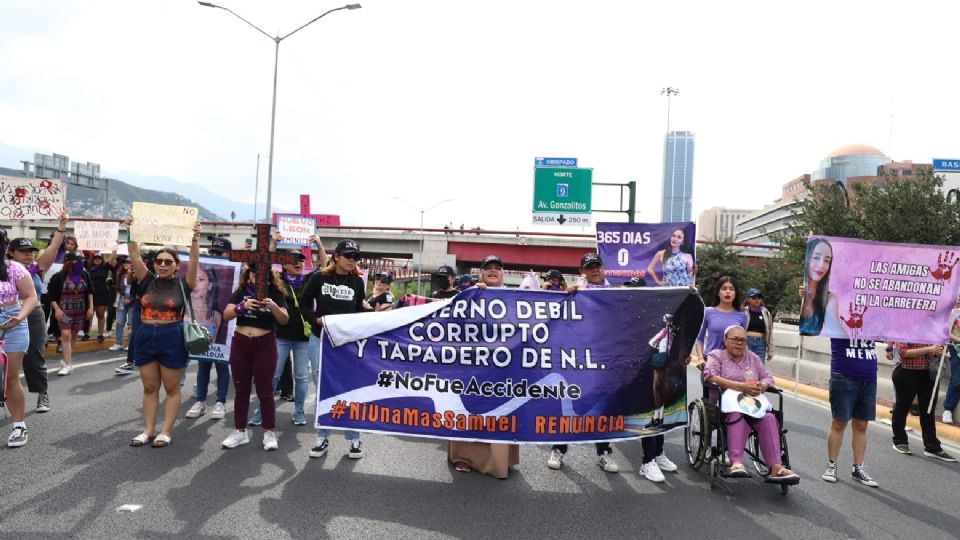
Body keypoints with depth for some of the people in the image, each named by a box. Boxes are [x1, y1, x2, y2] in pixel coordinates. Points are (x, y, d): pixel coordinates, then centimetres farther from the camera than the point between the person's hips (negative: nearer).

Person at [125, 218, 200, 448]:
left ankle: (166, 431, 13)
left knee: (172, 388, 5)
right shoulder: (148, 281, 5)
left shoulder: (183, 284, -3)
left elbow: (194, 261, -15)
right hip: (145, 338, 4)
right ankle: (148, 430, 20)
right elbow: (135, 256, -1)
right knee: (149, 388, 12)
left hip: (172, 339, -4)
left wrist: (195, 238, -25)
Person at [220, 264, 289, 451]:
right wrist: (243, 306, -29)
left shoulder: (275, 293, -3)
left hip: (265, 345, -2)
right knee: (241, 389, 10)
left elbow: (285, 320, -12)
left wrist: (273, 306, -31)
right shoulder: (240, 292, 2)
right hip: (240, 343, 3)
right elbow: (226, 315, -9)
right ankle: (240, 431, 19)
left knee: (265, 390, 2)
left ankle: (269, 432, 11)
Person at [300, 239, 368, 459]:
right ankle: (322, 438, 20)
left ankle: (354, 439, 12)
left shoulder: (357, 282, 3)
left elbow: (360, 312, 9)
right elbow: (304, 302, 4)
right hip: (320, 339, 0)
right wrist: (316, 319, -12)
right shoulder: (319, 277, -2)